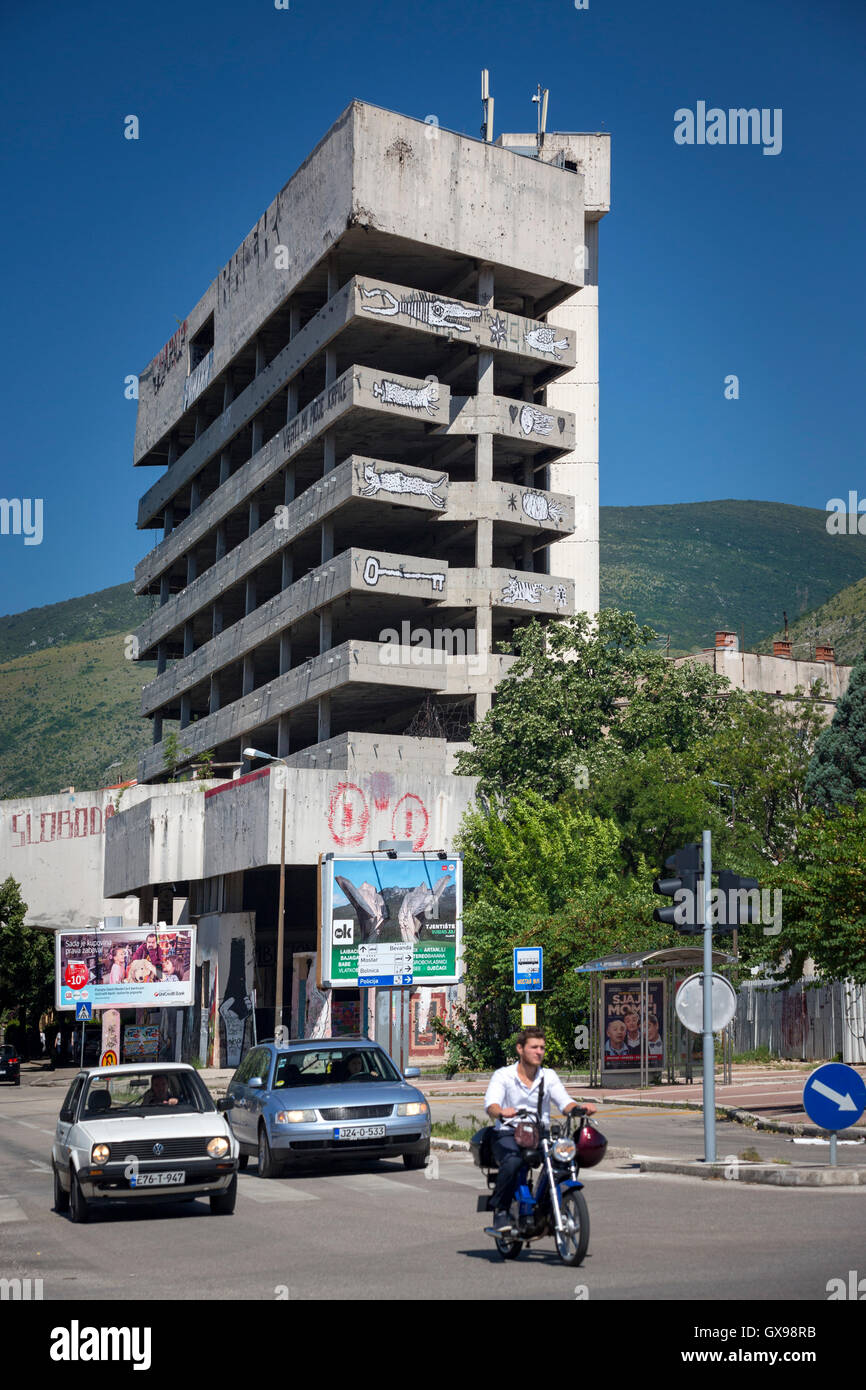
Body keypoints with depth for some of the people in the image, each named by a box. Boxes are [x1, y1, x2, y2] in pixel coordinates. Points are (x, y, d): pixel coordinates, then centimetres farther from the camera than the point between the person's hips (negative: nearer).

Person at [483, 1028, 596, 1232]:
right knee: (512, 1162, -36)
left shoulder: (549, 1076, 12)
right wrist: (501, 1112, -41)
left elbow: (565, 1103, 0)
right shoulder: (503, 1075, 0)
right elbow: (491, 1104, -17)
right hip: (508, 1134, -3)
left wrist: (580, 1108, -24)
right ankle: (501, 1210, -14)